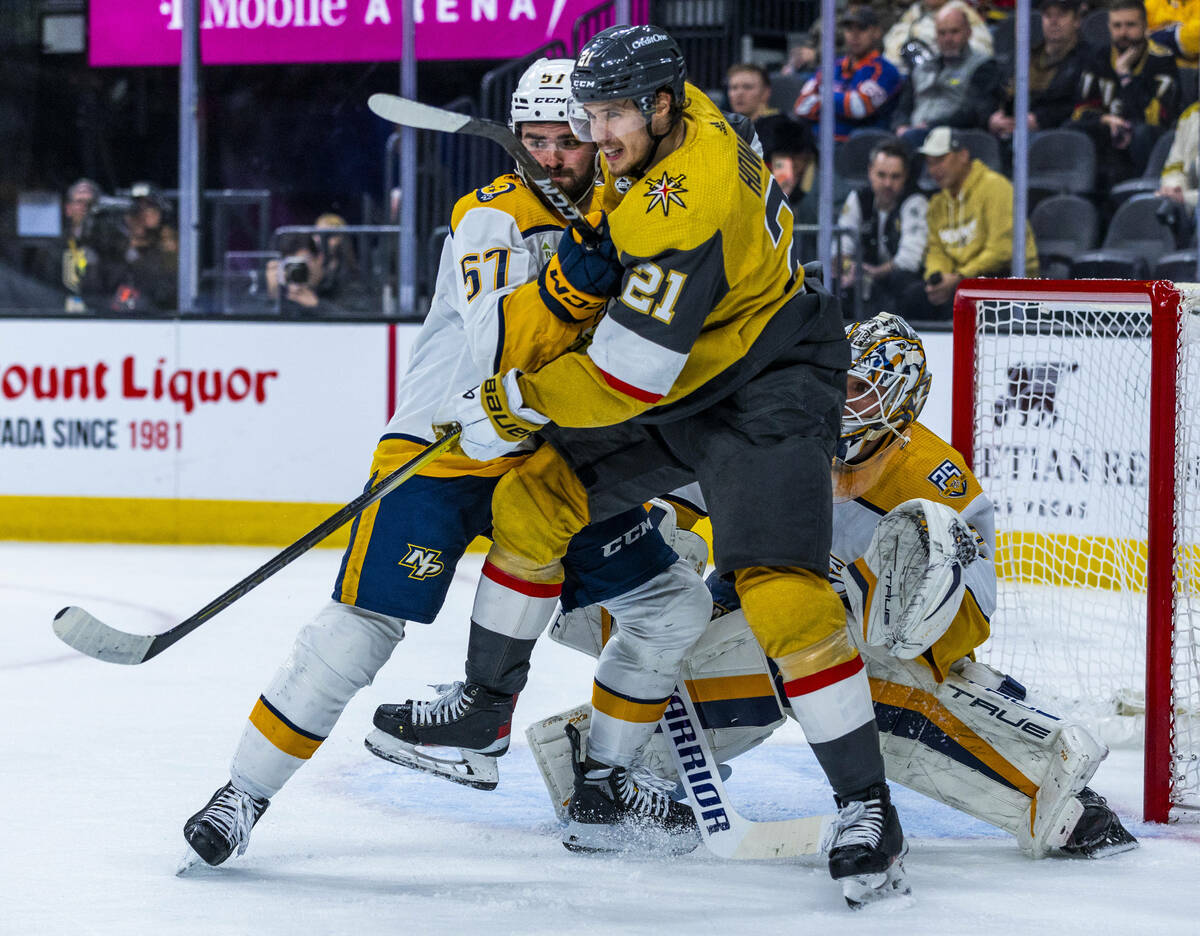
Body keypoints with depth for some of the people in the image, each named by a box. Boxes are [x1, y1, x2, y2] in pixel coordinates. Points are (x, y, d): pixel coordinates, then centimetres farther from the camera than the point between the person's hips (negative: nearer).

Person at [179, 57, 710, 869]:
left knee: (675, 602, 3)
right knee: (360, 628, -15)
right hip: (446, 446, -6)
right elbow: (496, 351, -31)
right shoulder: (492, 217, -14)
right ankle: (246, 792, -4)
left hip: (554, 455, 6)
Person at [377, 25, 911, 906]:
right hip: (675, 383, 9)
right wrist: (580, 263, -6)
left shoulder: (691, 201, -32)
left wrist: (514, 406, -18)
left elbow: (630, 377, -31)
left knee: (780, 590, -21)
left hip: (765, 385, -9)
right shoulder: (657, 133, -4)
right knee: (533, 502, 3)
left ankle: (869, 808, -13)